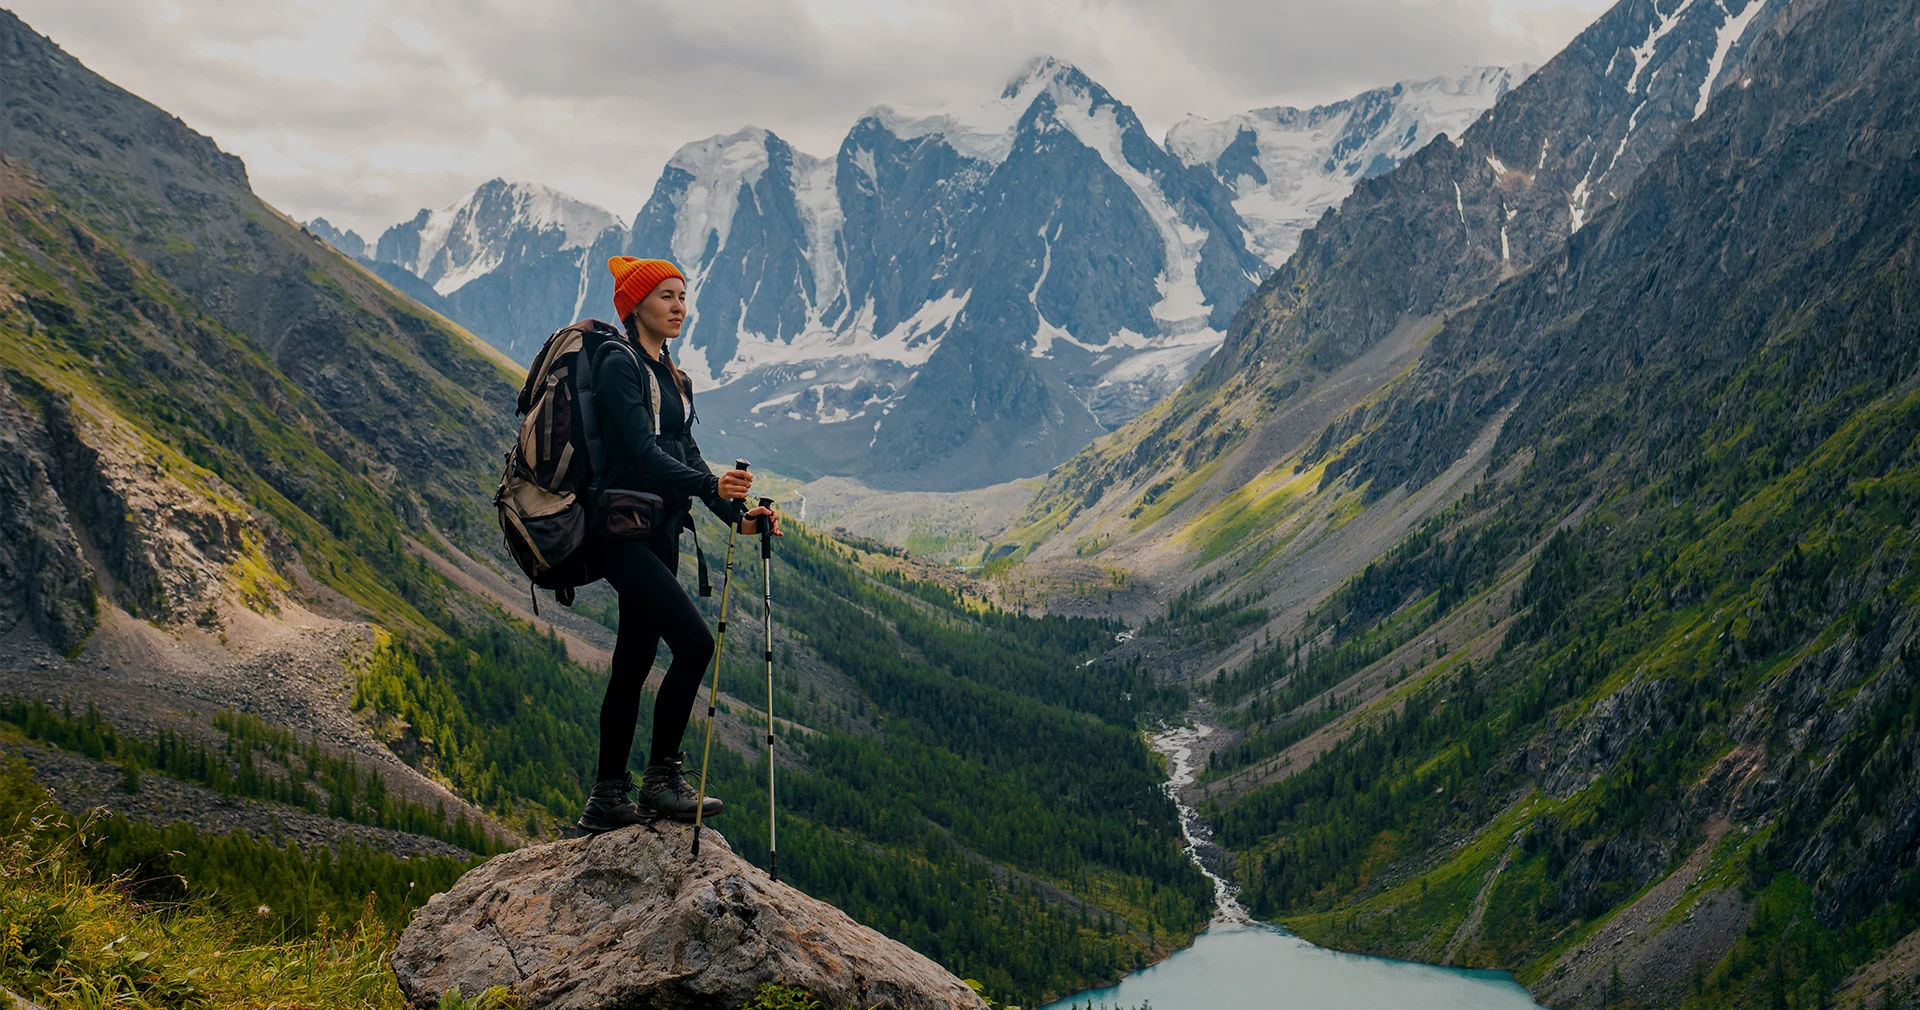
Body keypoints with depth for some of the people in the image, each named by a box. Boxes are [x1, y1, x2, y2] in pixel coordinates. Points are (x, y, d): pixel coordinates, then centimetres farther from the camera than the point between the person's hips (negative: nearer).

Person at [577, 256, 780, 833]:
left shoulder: (672, 376, 19)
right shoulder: (620, 365, -9)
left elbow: (685, 454, 17)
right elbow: (642, 452, -20)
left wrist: (736, 514, 6)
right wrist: (710, 486, -30)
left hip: (659, 533, 9)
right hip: (623, 530, -9)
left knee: (634, 663, 9)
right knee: (694, 641, -18)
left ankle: (608, 800, 14)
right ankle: (660, 779, -9)